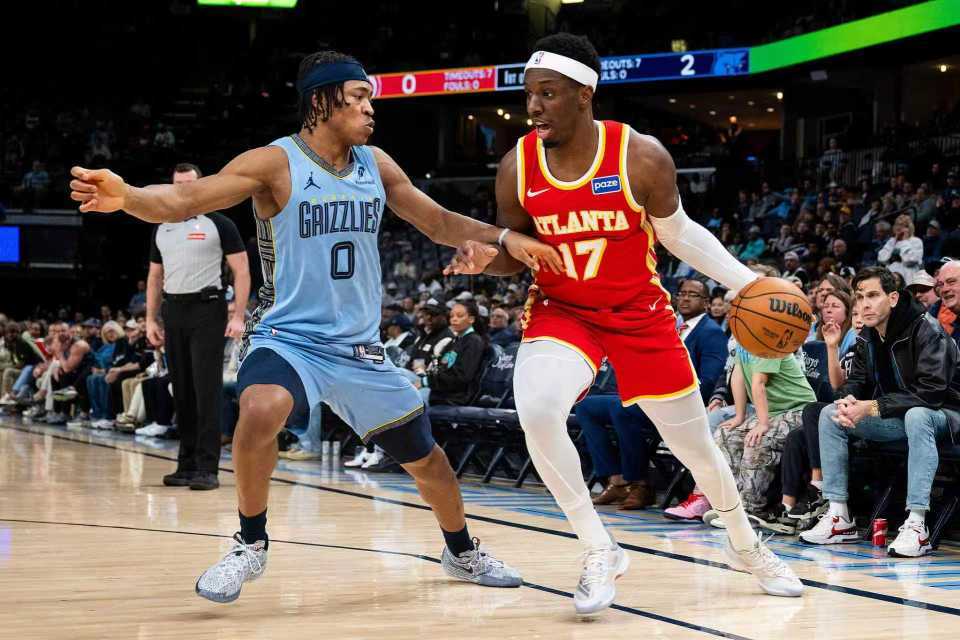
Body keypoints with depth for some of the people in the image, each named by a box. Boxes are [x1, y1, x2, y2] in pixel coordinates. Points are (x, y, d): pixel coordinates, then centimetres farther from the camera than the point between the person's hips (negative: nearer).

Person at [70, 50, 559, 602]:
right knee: (261, 412, -37)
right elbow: (183, 200, -24)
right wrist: (126, 197, -43)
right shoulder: (275, 163, -14)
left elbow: (440, 223, 13)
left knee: (426, 457, 14)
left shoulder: (376, 165, 2)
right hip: (290, 339, -5)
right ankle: (251, 546, -14)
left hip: (362, 348, 5)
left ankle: (463, 554, 42)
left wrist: (504, 237, 0)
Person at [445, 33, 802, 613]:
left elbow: (679, 234, -3)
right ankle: (600, 553, -13)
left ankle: (747, 545, 41)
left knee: (695, 444, 10)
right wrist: (486, 260, -20)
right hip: (561, 310, 1)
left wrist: (749, 283, -8)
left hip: (640, 313, 0)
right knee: (537, 409, -30)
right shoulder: (517, 166, -12)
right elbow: (517, 253, 3)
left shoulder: (642, 158, -19)